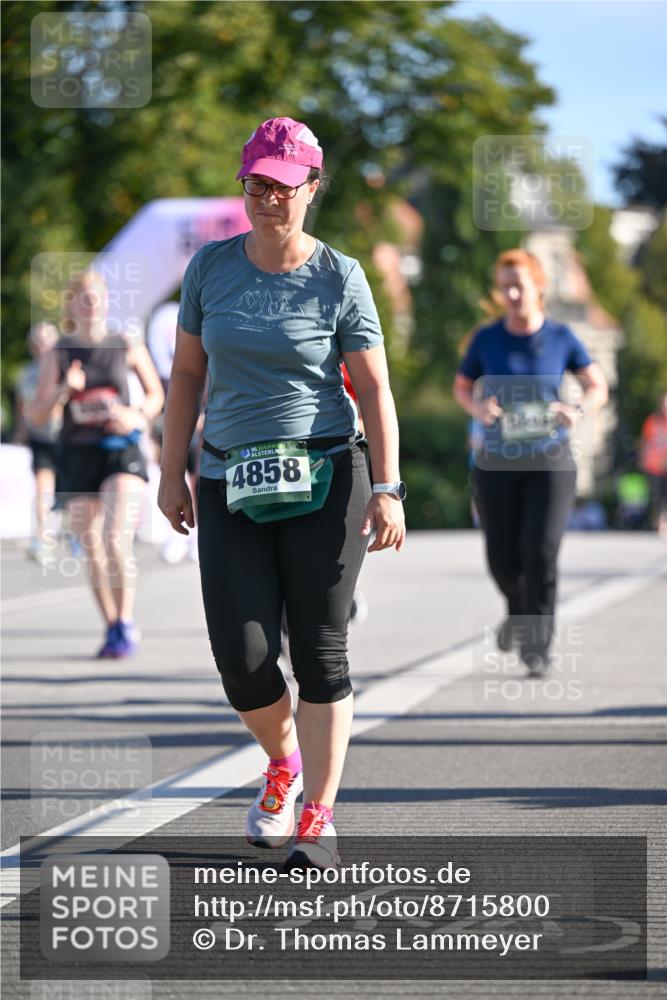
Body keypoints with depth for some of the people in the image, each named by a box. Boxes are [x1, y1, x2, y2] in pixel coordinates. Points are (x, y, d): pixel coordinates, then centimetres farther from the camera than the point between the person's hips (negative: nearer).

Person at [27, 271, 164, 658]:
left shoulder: (127, 348, 3)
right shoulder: (58, 355, 3)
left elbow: (156, 394, 15)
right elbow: (37, 415, 1)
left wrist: (140, 417, -6)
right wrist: (64, 390, -17)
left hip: (121, 452, -2)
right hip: (79, 456, 2)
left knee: (116, 539, -20)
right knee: (93, 552, 6)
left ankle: (126, 624, -12)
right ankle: (112, 629, 20)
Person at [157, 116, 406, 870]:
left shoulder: (339, 279, -2)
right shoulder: (211, 266, 5)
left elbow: (374, 388, -2)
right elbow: (186, 373, 12)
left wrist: (387, 489, -10)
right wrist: (172, 473, 9)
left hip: (325, 480, -2)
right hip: (231, 483, 2)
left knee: (319, 651, -3)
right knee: (242, 655, -5)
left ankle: (318, 819, 2)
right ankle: (282, 763, 26)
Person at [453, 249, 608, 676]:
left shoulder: (561, 337, -2)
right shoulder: (486, 339, -2)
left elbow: (598, 387, 5)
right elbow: (462, 387, 12)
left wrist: (578, 411, -16)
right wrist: (477, 408, -11)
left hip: (551, 460, -1)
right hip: (497, 463, 1)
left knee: (541, 551, -16)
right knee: (503, 561, 3)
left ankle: (537, 645, -5)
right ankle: (519, 609, 38)